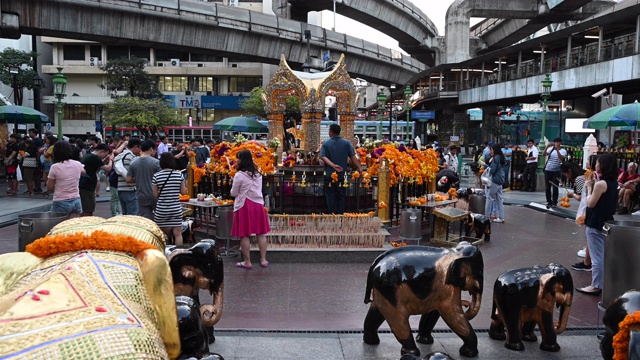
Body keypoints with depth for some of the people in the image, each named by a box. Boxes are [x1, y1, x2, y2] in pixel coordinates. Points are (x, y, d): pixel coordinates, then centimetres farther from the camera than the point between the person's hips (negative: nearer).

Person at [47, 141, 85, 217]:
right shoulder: (78, 164, 2)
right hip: (76, 201, 4)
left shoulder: (55, 167, -10)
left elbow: (49, 188, -3)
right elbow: (83, 172, 27)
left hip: (61, 203, -4)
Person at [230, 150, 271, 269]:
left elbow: (233, 193, -3)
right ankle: (263, 260, 15)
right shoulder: (258, 174, 8)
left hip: (245, 205, -6)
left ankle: (247, 262, 7)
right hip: (258, 204, 6)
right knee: (261, 233, 10)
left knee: (244, 235, 2)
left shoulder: (239, 175, -11)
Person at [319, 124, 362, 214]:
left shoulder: (326, 143, -2)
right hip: (342, 175, 1)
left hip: (329, 175, -1)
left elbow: (323, 157, -14)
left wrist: (333, 165, -20)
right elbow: (353, 157, -5)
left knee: (331, 197, 6)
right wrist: (359, 168, -1)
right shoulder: (346, 143, -2)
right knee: (341, 197, 10)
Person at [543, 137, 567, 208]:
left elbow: (561, 158, -19)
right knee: (547, 187, 5)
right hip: (548, 170, 3)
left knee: (555, 187, -2)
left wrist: (557, 150, -28)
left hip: (556, 171, -3)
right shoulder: (551, 149, 6)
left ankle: (554, 202, 7)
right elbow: (544, 154, -8)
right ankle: (549, 202, 16)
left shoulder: (563, 151, 0)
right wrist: (547, 146, -21)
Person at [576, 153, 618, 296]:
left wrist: (589, 187, -6)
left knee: (597, 256, -1)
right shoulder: (613, 183, 5)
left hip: (595, 224, -9)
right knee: (604, 255, 18)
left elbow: (590, 204, -15)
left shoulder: (600, 184, -21)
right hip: (607, 221, 9)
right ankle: (603, 282, 28)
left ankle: (596, 286, 5)